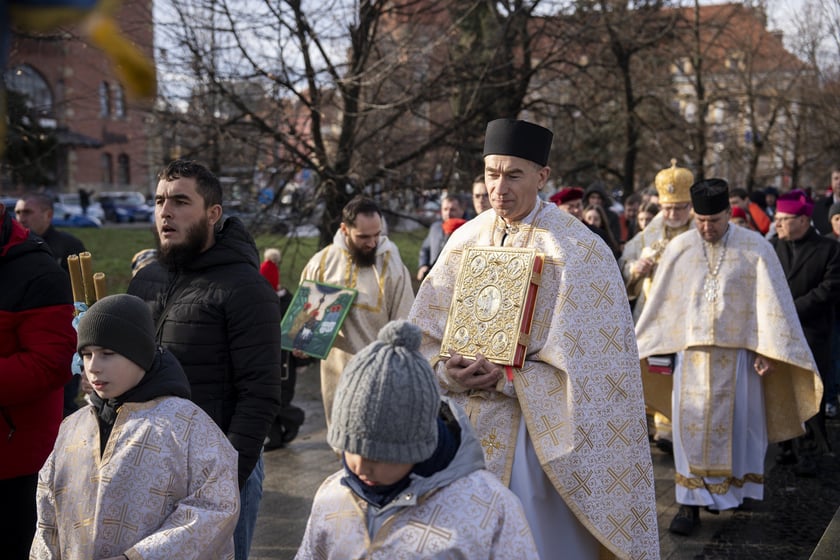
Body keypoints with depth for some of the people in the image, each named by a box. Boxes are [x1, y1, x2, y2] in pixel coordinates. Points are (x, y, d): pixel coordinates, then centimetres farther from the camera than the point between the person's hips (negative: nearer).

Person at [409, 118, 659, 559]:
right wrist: (448, 371, -17)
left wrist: (505, 380, -21)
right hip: (471, 424, 4)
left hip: (546, 430, -4)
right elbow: (425, 334, 3)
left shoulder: (578, 250, -12)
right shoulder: (466, 241, 2)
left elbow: (585, 364, -15)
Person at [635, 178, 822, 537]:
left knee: (735, 424, 8)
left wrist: (769, 350, -11)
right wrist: (642, 347, 8)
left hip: (737, 352, -1)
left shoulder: (756, 248, -4)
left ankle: (728, 490, 27)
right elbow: (660, 301, 6)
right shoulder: (679, 248, 1)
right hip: (692, 351, 1)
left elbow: (771, 303, -5)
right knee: (691, 426, 0)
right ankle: (691, 503, 7)